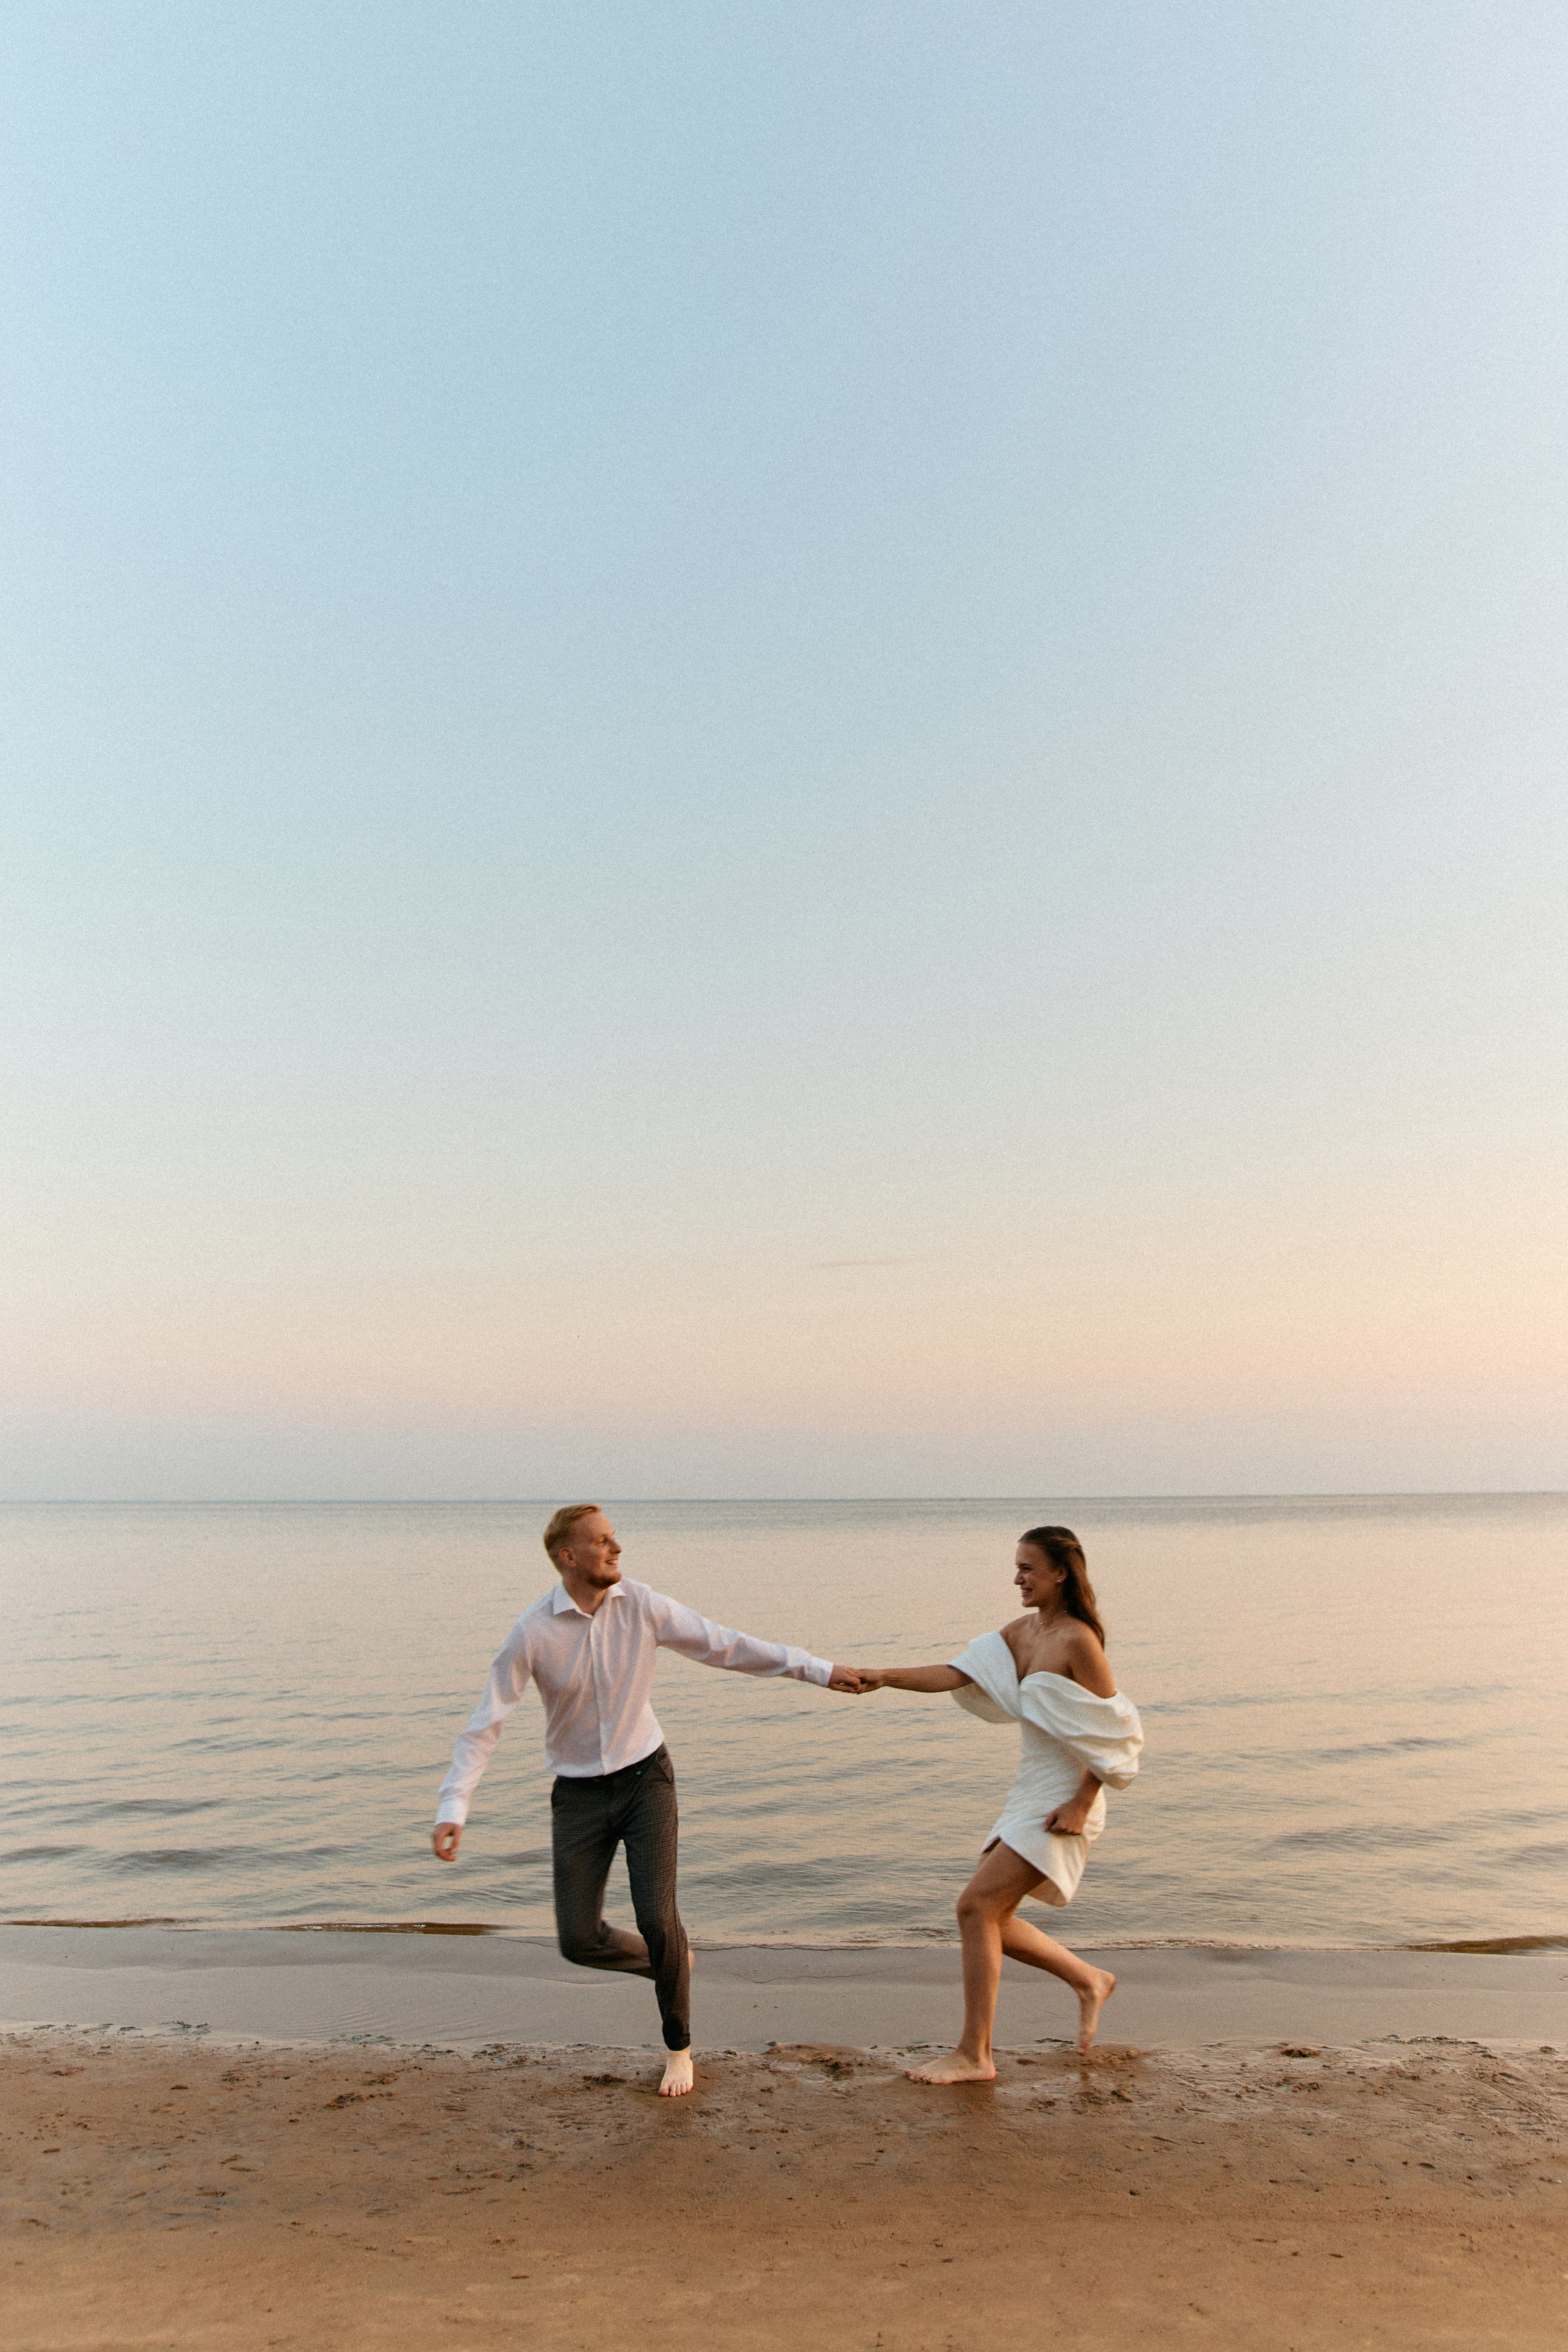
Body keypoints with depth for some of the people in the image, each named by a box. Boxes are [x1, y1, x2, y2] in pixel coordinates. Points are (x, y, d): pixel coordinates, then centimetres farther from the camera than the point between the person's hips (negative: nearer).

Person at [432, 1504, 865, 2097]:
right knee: (579, 1942, -2)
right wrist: (451, 1811, -26)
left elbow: (728, 1647, -7)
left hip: (645, 1778, 0)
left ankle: (678, 2047, 17)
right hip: (579, 1796, 0)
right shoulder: (532, 1633, -18)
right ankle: (670, 1961, 31)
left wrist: (818, 1669, -9)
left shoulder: (644, 1607, -13)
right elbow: (484, 1726, -15)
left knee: (656, 1918, -12)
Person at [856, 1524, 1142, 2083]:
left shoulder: (1077, 1641, -16)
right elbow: (955, 1675, 0)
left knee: (976, 1907, -11)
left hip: (1062, 1802, -9)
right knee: (992, 1918, 12)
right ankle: (1089, 1982, 31)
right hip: (1029, 1795, 9)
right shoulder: (1021, 1632, 8)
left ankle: (973, 2057, -1)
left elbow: (1112, 1732, -15)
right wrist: (888, 1676, -13)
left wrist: (1081, 1804, -18)